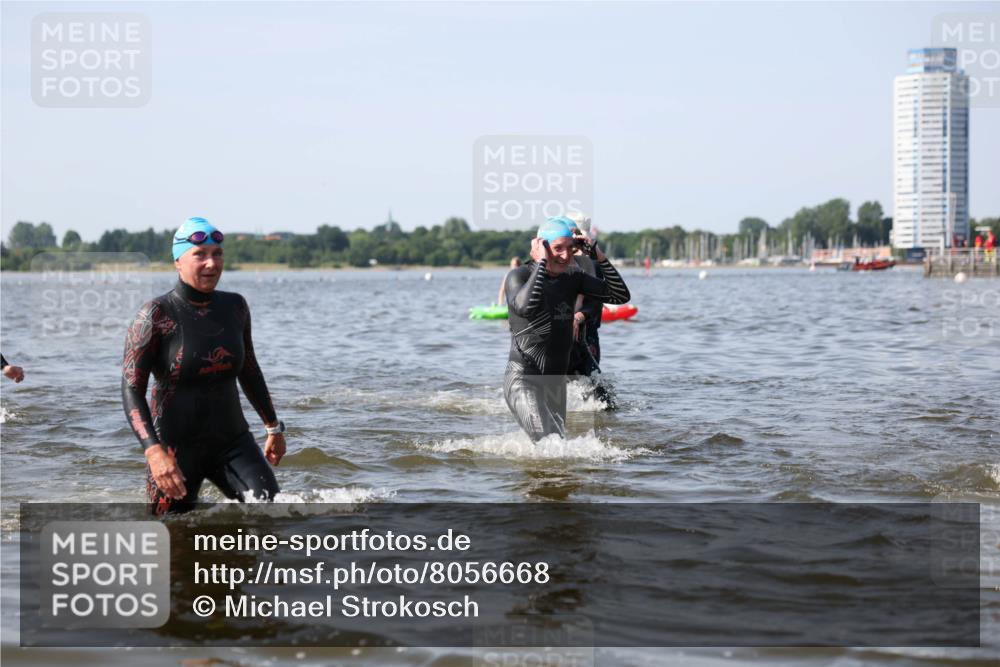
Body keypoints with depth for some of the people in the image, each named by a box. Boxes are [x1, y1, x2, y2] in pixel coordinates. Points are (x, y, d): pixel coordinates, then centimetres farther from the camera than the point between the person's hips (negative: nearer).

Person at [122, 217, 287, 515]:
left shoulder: (234, 306, 5)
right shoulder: (157, 315, -11)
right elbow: (132, 390, -15)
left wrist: (273, 427, 25)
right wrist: (153, 451, -27)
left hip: (232, 442, 4)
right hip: (176, 448, -4)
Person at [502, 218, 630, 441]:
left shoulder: (573, 277, 7)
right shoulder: (519, 276, -10)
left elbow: (621, 296, 7)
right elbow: (526, 307, -32)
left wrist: (600, 257, -2)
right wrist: (541, 262, -25)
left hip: (556, 382, 7)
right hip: (523, 381, -7)